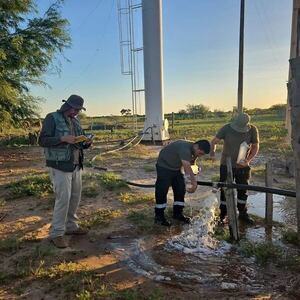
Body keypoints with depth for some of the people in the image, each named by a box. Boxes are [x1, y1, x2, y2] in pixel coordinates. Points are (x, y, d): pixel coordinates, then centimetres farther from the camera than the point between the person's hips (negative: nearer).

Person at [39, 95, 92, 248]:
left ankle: (71, 226, 27)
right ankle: (56, 233, 6)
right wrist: (63, 139, -25)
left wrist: (86, 143, -4)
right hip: (60, 166, -7)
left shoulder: (75, 121, 14)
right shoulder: (52, 118, -7)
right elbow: (43, 140, -13)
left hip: (76, 166, 8)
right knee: (63, 199, -8)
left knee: (75, 197, 11)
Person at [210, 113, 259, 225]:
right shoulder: (227, 128, -17)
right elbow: (214, 141, -11)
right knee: (225, 190, 6)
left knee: (243, 190, 14)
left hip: (243, 166, 2)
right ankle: (222, 215, 19)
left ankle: (242, 214, 32)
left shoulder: (253, 130, -12)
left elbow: (255, 147, -2)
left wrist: (248, 160, -17)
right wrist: (212, 152, -32)